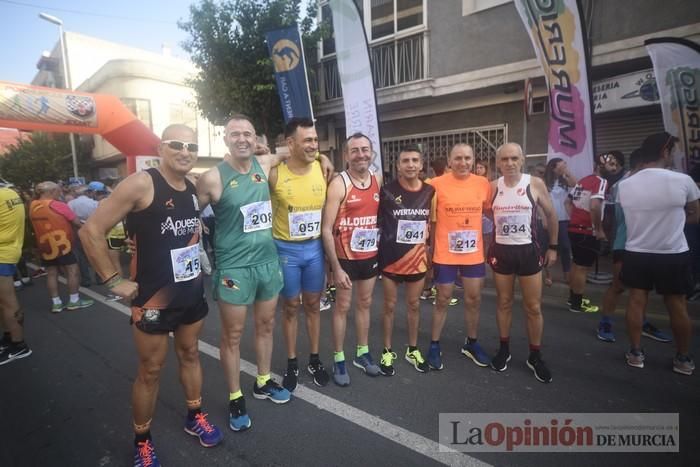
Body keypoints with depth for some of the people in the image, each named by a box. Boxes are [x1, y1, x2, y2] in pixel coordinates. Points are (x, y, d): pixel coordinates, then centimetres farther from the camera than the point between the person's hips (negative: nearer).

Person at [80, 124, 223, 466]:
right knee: (150, 371, 9)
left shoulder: (194, 189, 3)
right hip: (153, 297, -6)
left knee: (190, 354, 20)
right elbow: (91, 231, -16)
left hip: (192, 293, 6)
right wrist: (114, 280, -15)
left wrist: (194, 259, 11)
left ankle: (194, 416, 41)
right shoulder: (141, 184, -17)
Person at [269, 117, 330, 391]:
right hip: (286, 250, -2)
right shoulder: (274, 174, -14)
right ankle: (291, 363, 30)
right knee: (290, 307, 12)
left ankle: (314, 360, 32)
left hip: (315, 248, 3)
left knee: (313, 305, 15)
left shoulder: (323, 169, -4)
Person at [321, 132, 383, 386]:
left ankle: (362, 353, 34)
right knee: (342, 307, 7)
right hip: (346, 256, -5)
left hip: (371, 254, 5)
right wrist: (336, 267, -19)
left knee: (365, 303, 17)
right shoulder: (338, 184, -15)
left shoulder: (378, 180, 2)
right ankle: (338, 360, 23)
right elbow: (326, 229, -17)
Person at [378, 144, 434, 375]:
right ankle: (387, 351, 25)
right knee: (389, 305, 8)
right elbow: (375, 219, -1)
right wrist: (380, 245, -3)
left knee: (414, 305, 15)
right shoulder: (386, 190, -11)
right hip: (390, 258, -3)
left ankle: (413, 349, 33)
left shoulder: (430, 191, 0)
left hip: (417, 257, 3)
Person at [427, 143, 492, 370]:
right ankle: (434, 345, 24)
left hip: (474, 253, 4)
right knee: (442, 300, 8)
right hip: (445, 254, -3)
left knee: (474, 299, 14)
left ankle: (471, 343, 34)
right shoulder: (437, 184, -10)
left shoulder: (483, 184, 1)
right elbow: (429, 219, -4)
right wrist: (430, 249, -5)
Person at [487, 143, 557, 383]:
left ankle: (535, 357, 22)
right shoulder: (492, 187, -2)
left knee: (534, 307, 5)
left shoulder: (535, 184, -5)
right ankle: (504, 350, 27)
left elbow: (551, 214, 6)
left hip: (528, 251, -1)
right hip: (501, 251, 1)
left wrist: (553, 247, 7)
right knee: (503, 303, 11)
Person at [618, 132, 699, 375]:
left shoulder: (624, 185, -7)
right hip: (673, 255, -1)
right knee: (678, 307, 13)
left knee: (636, 302, 10)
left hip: (636, 253, 2)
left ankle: (636, 353, 20)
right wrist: (671, 219, 11)